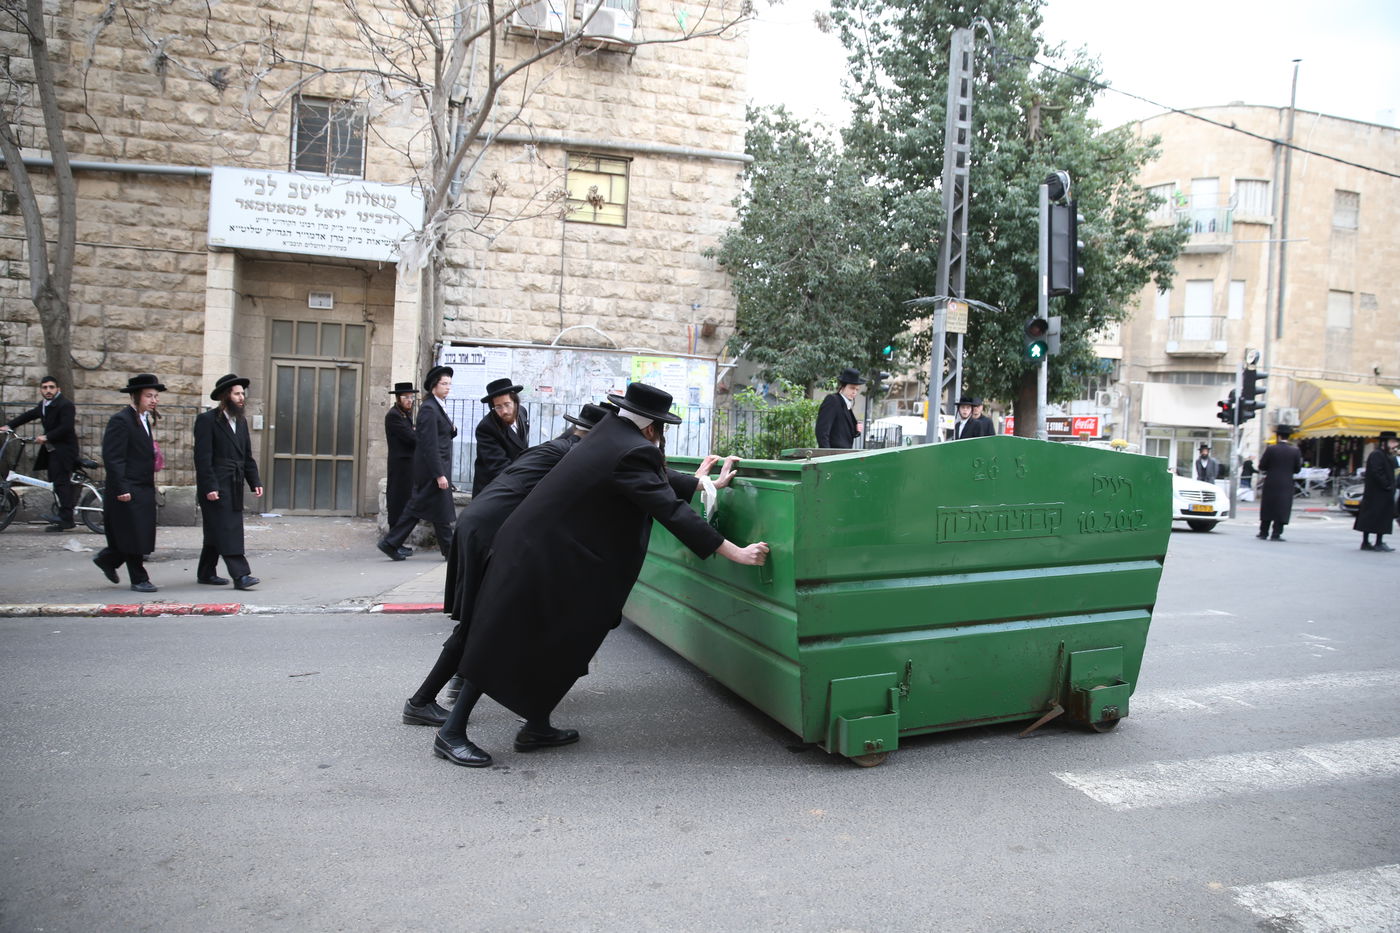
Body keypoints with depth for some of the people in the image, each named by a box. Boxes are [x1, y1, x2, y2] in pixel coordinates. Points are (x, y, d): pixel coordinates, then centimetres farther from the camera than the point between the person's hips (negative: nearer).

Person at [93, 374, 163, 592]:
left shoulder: (144, 419, 15)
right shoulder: (121, 420, -13)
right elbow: (113, 458, -17)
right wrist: (122, 490, -20)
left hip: (144, 490, 9)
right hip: (129, 491, -9)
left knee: (142, 536, 12)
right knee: (134, 537, 0)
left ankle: (108, 559, 32)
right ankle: (139, 579, 9)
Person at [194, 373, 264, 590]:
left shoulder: (241, 422, 16)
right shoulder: (207, 420, -7)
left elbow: (247, 456, 18)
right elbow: (202, 457, -12)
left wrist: (255, 482, 7)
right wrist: (209, 487, -19)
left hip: (234, 488, 8)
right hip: (215, 488, -8)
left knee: (216, 532, 13)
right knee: (226, 531, -10)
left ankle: (206, 573, 22)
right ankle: (240, 575, -14)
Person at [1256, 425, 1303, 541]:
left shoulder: (1271, 449, -7)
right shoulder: (1295, 451, -3)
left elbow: (1261, 467, -5)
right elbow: (1297, 469, 2)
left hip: (1270, 484, 0)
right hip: (1286, 485, 0)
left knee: (1267, 508, 11)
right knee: (1282, 509, 3)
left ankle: (1263, 532, 16)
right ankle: (1276, 534, -1)